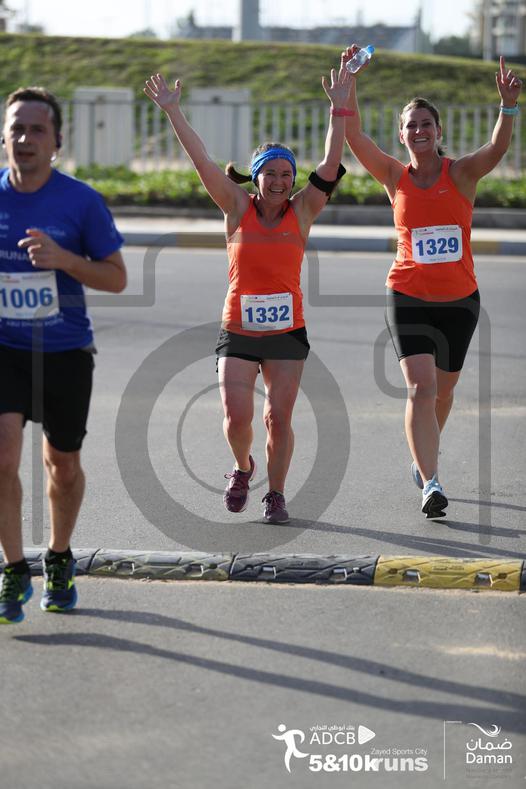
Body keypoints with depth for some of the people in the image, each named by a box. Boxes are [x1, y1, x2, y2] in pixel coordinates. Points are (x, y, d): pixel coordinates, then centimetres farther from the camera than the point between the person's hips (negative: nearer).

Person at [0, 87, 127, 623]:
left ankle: (59, 561, 37)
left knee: (63, 464, 12)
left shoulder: (81, 202, -8)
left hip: (65, 351, 0)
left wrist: (64, 259, -21)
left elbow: (116, 278, -6)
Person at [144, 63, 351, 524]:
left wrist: (339, 109, -10)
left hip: (287, 332, 0)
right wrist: (172, 111, -5)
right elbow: (201, 160, -2)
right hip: (237, 331, 0)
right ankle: (242, 467, 24)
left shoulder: (302, 212, 1)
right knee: (237, 416, -8)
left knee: (279, 418, -2)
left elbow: (332, 163, -5)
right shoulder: (237, 208, 1)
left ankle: (276, 494, 15)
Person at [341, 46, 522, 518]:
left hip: (459, 299, 1)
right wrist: (348, 83, -20)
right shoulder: (395, 177, 0)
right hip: (408, 297, -1)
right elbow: (354, 135, -9)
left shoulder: (462, 174, -3)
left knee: (443, 390, 14)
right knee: (420, 386, -17)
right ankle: (431, 485, -21)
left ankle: (424, 458, 41)